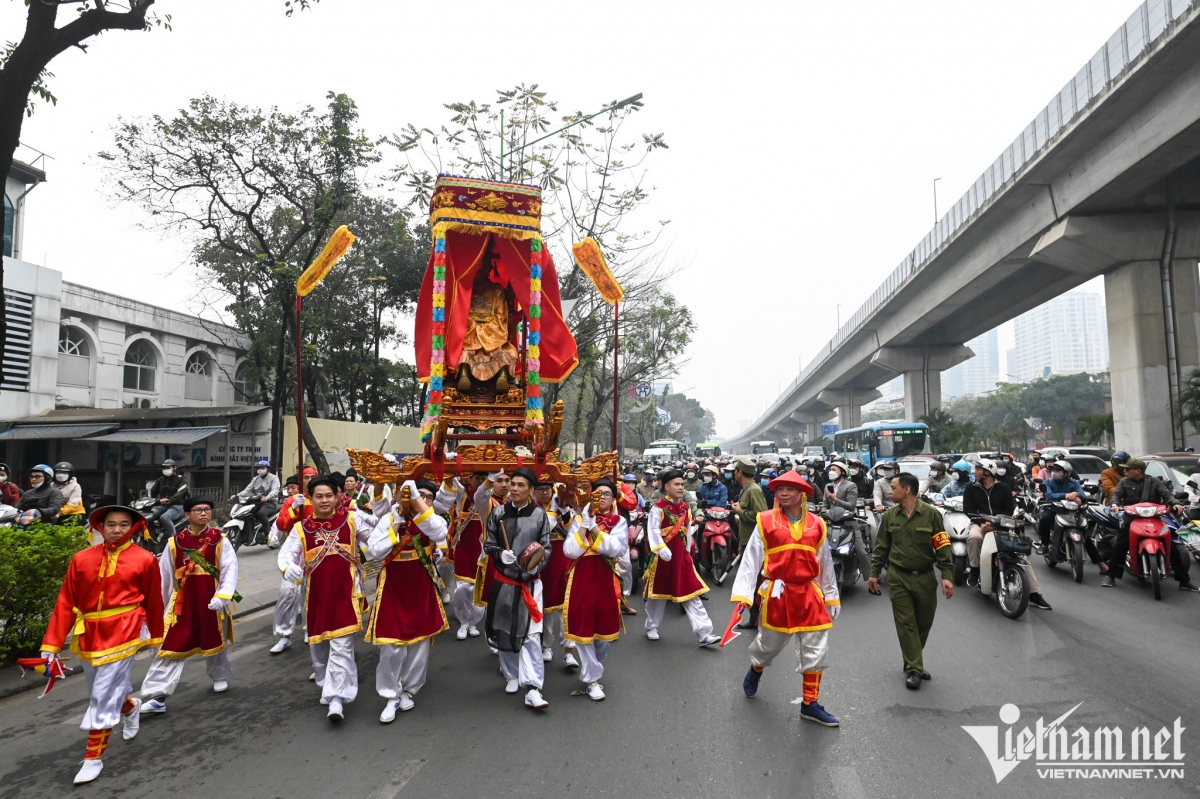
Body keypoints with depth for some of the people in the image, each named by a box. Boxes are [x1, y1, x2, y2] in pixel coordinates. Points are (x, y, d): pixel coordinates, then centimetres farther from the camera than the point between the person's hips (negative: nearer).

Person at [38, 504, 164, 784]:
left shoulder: (145, 560, -6)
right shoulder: (81, 559, 0)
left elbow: (153, 602, 3)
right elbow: (65, 603, 1)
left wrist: (155, 637, 11)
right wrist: (51, 645, -2)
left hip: (122, 632, -4)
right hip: (87, 634, 4)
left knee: (104, 694, -4)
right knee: (101, 689, 18)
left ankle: (94, 757, 11)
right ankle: (131, 707, 50)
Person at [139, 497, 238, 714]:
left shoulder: (220, 540, -5)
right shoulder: (175, 542, -1)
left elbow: (230, 569, -11)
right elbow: (164, 575, 8)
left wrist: (222, 596, -24)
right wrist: (160, 604, 13)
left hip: (211, 601, 0)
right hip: (183, 602, 1)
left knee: (215, 640, 18)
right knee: (171, 646, -3)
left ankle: (220, 676, 42)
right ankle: (157, 696, 3)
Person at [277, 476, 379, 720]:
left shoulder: (352, 518, 0)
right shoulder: (301, 527, 4)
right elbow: (287, 553, -2)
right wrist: (288, 569, -23)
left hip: (345, 591, -4)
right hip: (316, 593, 4)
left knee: (341, 644, -10)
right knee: (318, 642, 19)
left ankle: (337, 698, -7)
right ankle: (327, 684, 41)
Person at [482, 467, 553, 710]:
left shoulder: (540, 515, -3)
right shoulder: (498, 513, -1)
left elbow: (546, 548, -1)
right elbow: (488, 544, 3)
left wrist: (533, 570, -17)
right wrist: (499, 553, -18)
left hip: (530, 582, -2)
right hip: (503, 580, 2)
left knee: (531, 633, -7)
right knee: (505, 629, 12)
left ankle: (532, 689, -6)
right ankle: (512, 675, 32)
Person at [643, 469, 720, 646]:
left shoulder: (685, 507, 8)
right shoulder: (658, 507, -12)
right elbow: (653, 530, -20)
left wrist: (686, 550, 15)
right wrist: (661, 548, -32)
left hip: (682, 555, 5)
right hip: (664, 555, -5)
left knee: (692, 592, 1)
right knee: (659, 592, 10)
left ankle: (704, 633, 1)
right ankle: (651, 627, 30)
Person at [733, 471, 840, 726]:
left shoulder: (816, 524, 1)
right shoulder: (766, 521, -7)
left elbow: (825, 564, 10)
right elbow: (751, 559, -8)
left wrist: (832, 597, 14)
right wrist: (742, 594, -14)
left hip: (809, 594, 2)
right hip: (777, 594, -2)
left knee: (816, 652, 4)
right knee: (768, 644, 15)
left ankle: (810, 704, 20)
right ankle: (755, 671, 48)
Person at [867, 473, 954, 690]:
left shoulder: (931, 514, -8)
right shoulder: (889, 516, 2)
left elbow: (943, 547, -7)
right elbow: (881, 547, 8)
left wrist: (947, 576, -14)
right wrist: (874, 573, 6)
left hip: (925, 578, -1)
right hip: (898, 578, 1)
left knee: (924, 623, 11)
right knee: (906, 624, -1)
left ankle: (913, 662, 30)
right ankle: (914, 669, 6)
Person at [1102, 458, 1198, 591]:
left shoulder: (1154, 481, 7)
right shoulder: (1124, 482, 8)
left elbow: (1166, 493, -2)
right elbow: (1116, 494, -2)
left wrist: (1176, 503, -23)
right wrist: (1115, 504, -24)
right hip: (1132, 518, 0)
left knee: (1172, 546, -2)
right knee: (1120, 546, -13)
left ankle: (1184, 580, 9)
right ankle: (1110, 575, -5)